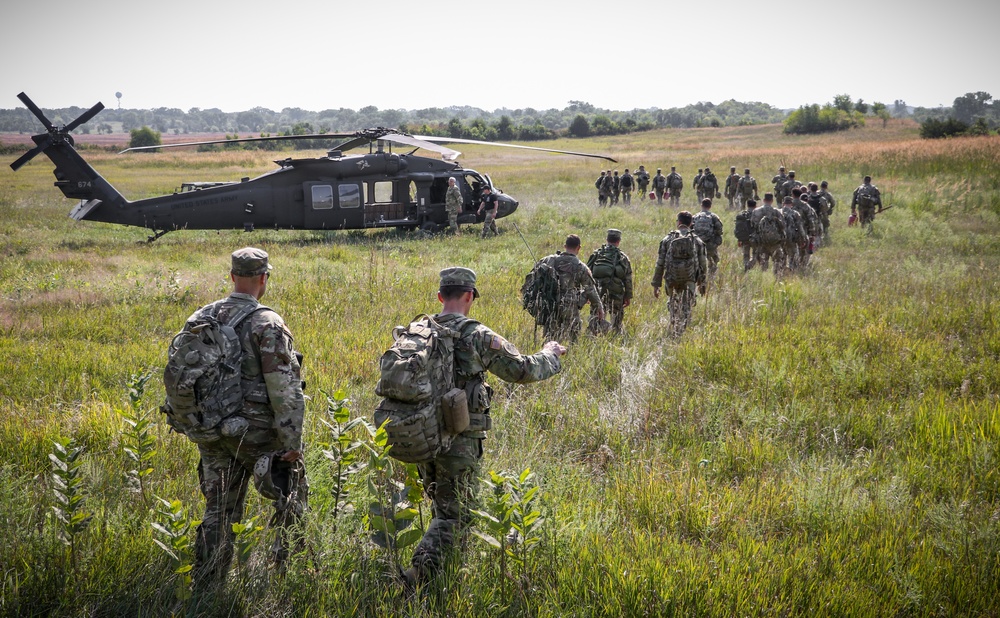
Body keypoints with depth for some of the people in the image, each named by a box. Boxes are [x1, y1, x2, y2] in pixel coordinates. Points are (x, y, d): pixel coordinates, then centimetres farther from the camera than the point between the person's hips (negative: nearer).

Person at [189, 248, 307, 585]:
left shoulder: (200, 319, 5)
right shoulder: (267, 324, -15)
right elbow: (285, 388, -17)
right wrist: (292, 441, -12)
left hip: (212, 433, 6)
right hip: (256, 431, -6)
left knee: (218, 512, 14)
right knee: (292, 497, 14)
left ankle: (205, 588, 16)